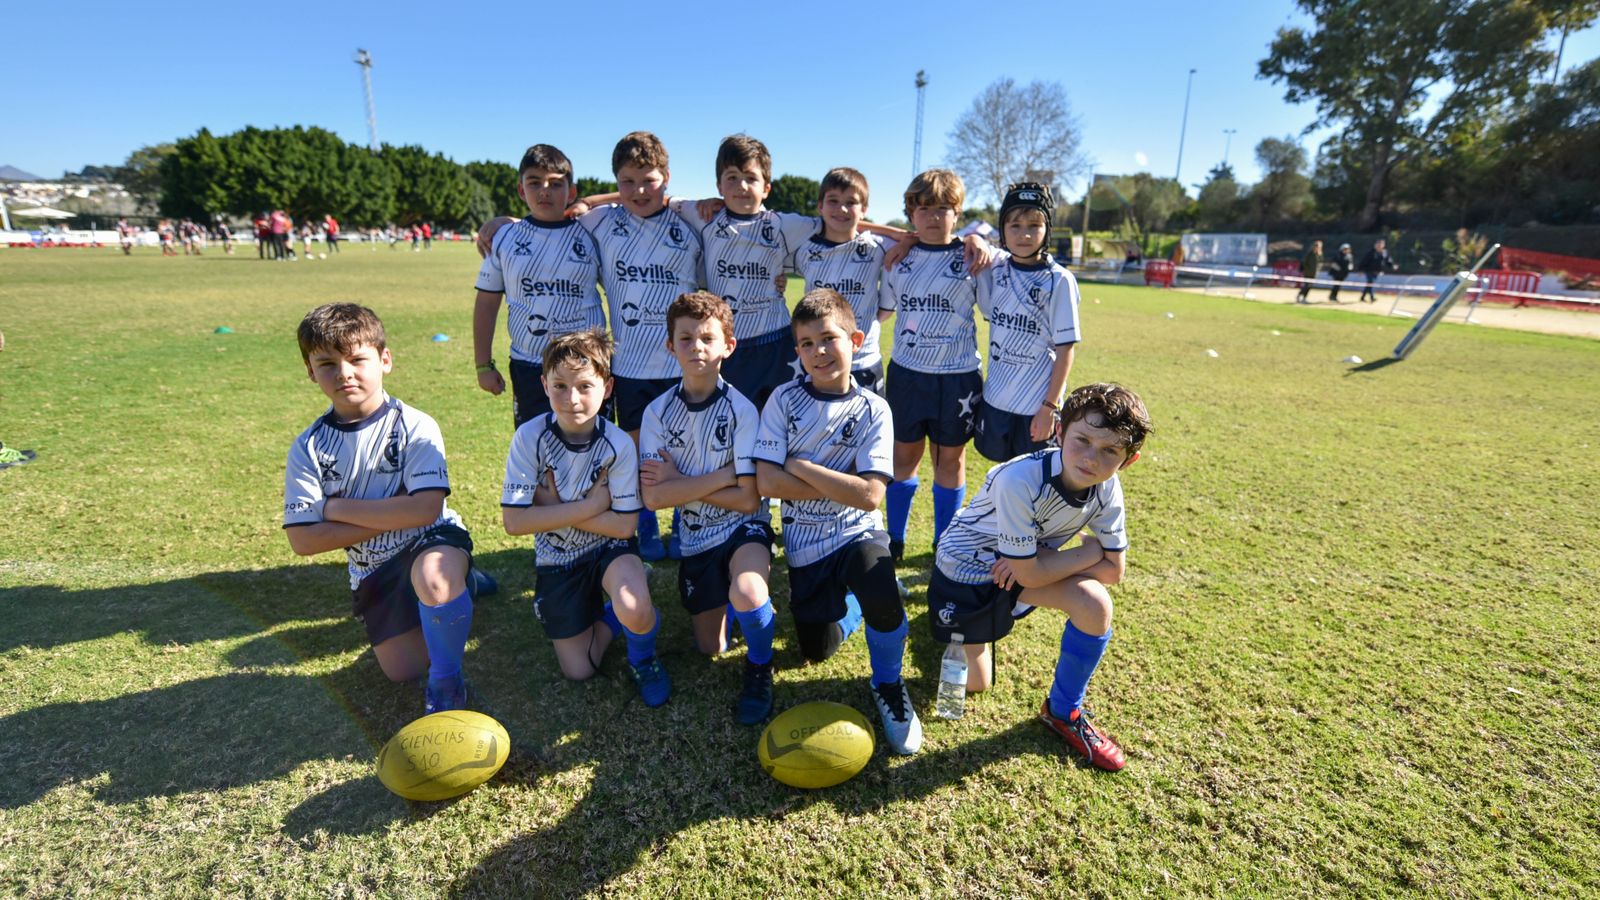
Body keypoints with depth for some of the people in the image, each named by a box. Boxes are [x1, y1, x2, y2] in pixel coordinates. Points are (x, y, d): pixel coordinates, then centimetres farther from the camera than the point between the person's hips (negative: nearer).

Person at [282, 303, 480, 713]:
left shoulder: (415, 427, -16)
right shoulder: (308, 448, -5)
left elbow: (425, 510, -27)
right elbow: (302, 540, -10)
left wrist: (337, 508, -17)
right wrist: (391, 518, -17)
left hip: (433, 540, -4)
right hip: (372, 568, 5)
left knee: (433, 576, -40)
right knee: (403, 671, 0)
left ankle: (447, 680, -13)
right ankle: (457, 586, 27)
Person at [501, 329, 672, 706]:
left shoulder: (618, 444, -19)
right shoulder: (529, 437, -19)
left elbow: (624, 525, -19)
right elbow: (514, 521, -21)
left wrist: (554, 507, -21)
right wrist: (589, 507, -23)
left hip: (609, 548, -1)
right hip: (557, 559, 2)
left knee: (634, 609, -34)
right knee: (579, 670, 3)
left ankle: (642, 658, 1)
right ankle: (606, 611, 32)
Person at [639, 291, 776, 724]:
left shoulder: (741, 409, -15)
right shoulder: (658, 411, -6)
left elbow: (748, 499, -18)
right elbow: (653, 497, -15)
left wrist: (680, 483, -15)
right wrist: (724, 474, -18)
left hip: (743, 528, -3)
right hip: (696, 539, 4)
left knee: (746, 594, -36)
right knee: (711, 648, 12)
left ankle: (759, 670, -4)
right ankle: (721, 594, 43)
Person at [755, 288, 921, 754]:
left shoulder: (873, 410, -10)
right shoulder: (784, 400, -8)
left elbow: (869, 495, -20)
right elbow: (766, 481, -17)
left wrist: (800, 466, -18)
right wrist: (840, 485, -17)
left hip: (858, 531, -1)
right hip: (804, 541, 2)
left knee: (882, 600, -31)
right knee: (818, 650, 4)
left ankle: (888, 684, 0)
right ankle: (847, 599, 37)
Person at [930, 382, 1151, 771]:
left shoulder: (1106, 490, -18)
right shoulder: (1021, 480, -37)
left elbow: (1114, 569, -11)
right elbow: (1029, 575, -30)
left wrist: (1032, 560, -22)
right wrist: (1091, 551, -19)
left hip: (1025, 565, 5)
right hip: (966, 568, -4)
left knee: (1096, 603, -22)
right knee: (975, 684, 3)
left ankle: (1064, 712, 2)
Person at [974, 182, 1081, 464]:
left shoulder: (1059, 280, -11)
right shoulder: (995, 269, 0)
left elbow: (1065, 349, -11)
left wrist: (1050, 407, -13)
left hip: (1037, 405, -4)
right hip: (995, 399, 4)